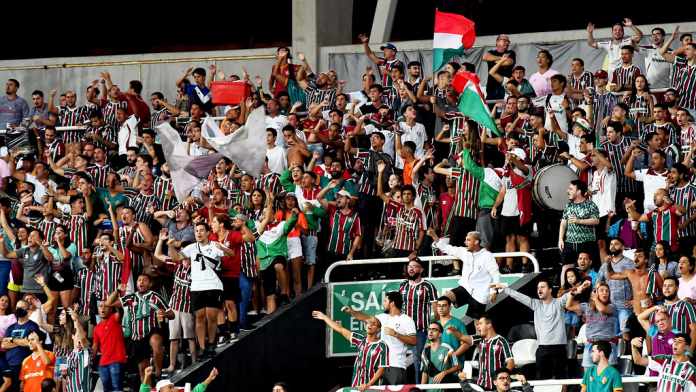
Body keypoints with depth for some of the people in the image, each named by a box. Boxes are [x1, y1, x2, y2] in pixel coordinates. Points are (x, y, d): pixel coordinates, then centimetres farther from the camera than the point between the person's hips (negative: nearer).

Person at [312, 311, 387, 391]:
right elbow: (341, 330, 15)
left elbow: (381, 369, -10)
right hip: (356, 386, 5)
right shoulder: (360, 340, 6)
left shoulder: (382, 346, -8)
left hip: (372, 388, -5)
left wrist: (368, 385, -19)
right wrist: (324, 317, 21)